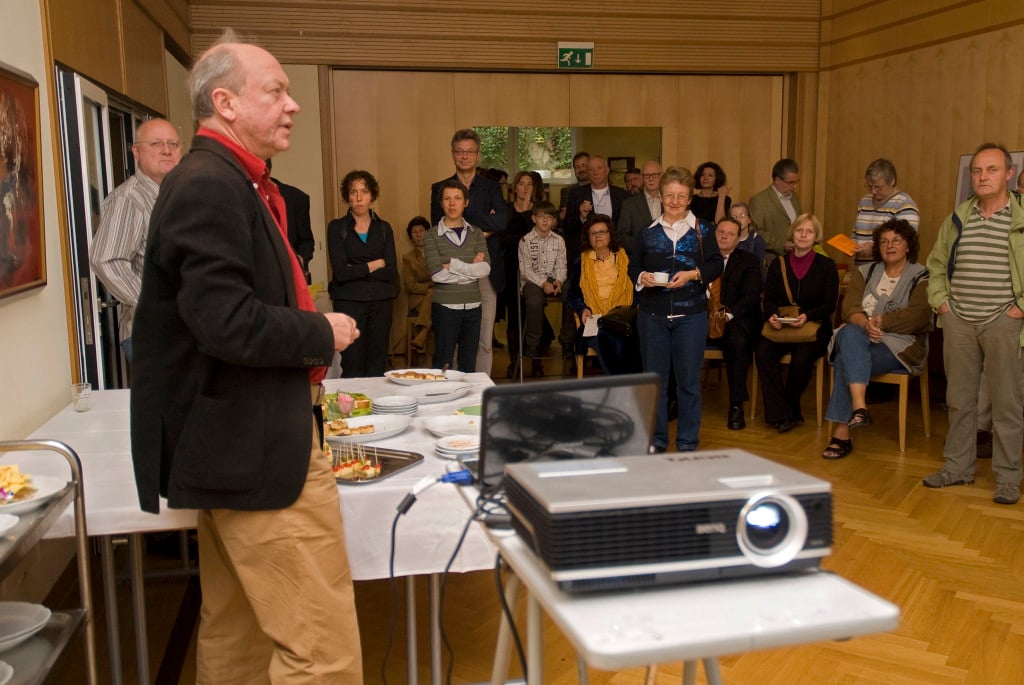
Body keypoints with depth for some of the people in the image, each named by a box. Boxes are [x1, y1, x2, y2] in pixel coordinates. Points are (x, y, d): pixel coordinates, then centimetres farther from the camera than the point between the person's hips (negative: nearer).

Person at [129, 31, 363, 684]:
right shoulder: (210, 187, -17)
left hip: (235, 446, 11)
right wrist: (323, 333, -12)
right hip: (256, 452, -11)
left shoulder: (233, 182, 16)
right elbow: (227, 323, -27)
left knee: (236, 631, 20)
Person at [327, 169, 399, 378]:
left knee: (377, 365, 2)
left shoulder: (384, 228, 10)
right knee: (352, 366, -5)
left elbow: (391, 272, -1)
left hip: (381, 303, 2)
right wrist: (375, 265, -2)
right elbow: (341, 272, -8)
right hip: (349, 301, -2)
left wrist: (356, 270, -6)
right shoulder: (337, 227, 3)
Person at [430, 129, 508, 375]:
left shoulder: (491, 187, 10)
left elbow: (502, 220, -9)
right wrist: (480, 229, -9)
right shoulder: (439, 189, 9)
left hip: (485, 272, 1)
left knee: (485, 341, 4)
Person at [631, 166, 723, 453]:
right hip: (652, 314, 2)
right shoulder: (648, 231, 9)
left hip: (691, 314, -1)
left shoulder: (702, 230, 4)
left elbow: (716, 265, 2)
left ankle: (687, 443, 14)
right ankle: (656, 439, 19)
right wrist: (642, 276, -11)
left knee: (689, 380, 3)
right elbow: (633, 266, 11)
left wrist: (693, 274, -14)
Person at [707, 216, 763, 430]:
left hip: (735, 320, -2)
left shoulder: (748, 262, 10)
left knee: (738, 341, -36)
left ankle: (736, 406, -29)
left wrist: (729, 314, -21)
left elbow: (751, 298, -3)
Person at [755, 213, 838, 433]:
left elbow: (829, 305, -1)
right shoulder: (779, 264, 11)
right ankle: (780, 414, -22)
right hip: (780, 325, 2)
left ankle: (790, 409, -7)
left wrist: (807, 316, -20)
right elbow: (769, 299, 8)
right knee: (763, 353, -28)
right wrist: (772, 315, -14)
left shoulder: (826, 266, 3)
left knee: (801, 359, -33)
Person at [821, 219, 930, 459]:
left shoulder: (922, 278, 6)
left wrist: (881, 321, -21)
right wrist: (866, 324, -20)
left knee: (846, 362, -32)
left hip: (900, 345, -3)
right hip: (859, 337, 3)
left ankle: (841, 433, -33)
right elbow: (849, 308, 1)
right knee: (850, 333, -35)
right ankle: (859, 407, -46)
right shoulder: (864, 272, 17)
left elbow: (917, 316, -11)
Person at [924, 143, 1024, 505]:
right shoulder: (957, 218, 9)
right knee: (959, 398, 11)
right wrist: (939, 299, 9)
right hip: (958, 321, 4)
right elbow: (936, 263, 20)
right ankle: (958, 466, 23)